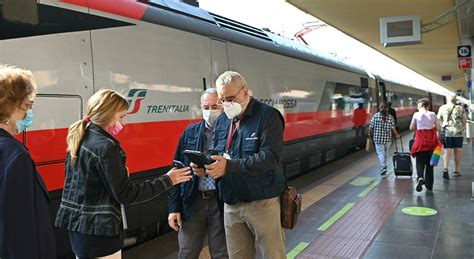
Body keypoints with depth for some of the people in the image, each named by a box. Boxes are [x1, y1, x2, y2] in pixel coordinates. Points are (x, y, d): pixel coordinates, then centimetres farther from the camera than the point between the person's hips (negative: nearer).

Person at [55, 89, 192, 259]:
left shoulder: (79, 138, 7)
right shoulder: (105, 147, -20)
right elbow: (126, 195, -19)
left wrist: (119, 172, 9)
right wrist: (167, 180, -13)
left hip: (77, 223, 9)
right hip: (98, 230, -9)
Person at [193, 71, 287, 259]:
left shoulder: (267, 115, -10)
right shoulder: (221, 121, 11)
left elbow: (270, 157, -21)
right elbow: (217, 155, 15)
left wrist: (229, 165, -30)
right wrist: (206, 166, -9)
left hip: (262, 202, -6)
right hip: (231, 205, 6)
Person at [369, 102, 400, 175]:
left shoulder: (375, 116, -5)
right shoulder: (390, 117, -1)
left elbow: (371, 127, -4)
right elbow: (393, 128, -3)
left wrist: (370, 134, 11)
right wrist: (396, 135, 12)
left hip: (378, 138, -2)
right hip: (388, 138, 2)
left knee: (380, 153, -1)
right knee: (385, 153, 16)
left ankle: (383, 167, -15)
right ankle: (384, 166, 27)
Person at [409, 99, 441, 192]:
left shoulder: (416, 114, -3)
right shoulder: (433, 114, 1)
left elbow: (411, 128, 2)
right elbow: (438, 128, 1)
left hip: (420, 140, -2)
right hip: (431, 140, 2)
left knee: (420, 161, 5)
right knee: (429, 162, 13)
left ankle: (420, 177, -24)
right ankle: (429, 185, 18)